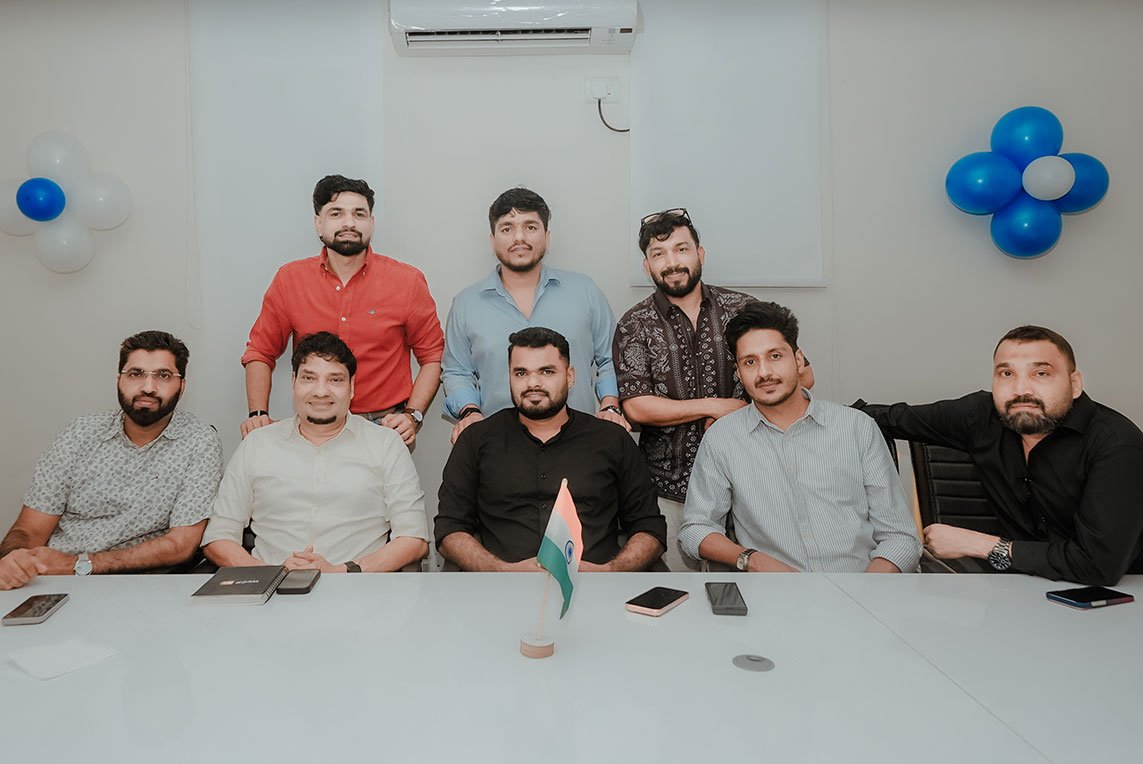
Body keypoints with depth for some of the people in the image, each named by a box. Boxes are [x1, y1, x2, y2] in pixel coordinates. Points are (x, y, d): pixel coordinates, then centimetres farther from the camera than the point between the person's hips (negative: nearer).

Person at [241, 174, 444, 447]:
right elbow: (260, 352, 11)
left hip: (386, 427, -1)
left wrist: (413, 415, -8)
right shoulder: (289, 279, 2)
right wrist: (258, 414, -2)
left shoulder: (407, 281, -2)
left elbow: (432, 355, 4)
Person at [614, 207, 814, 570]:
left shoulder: (743, 309, 3)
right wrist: (717, 406, -12)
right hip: (668, 488, -1)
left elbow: (802, 375, 4)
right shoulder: (635, 325, -1)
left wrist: (744, 411, -9)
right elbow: (636, 407, -11)